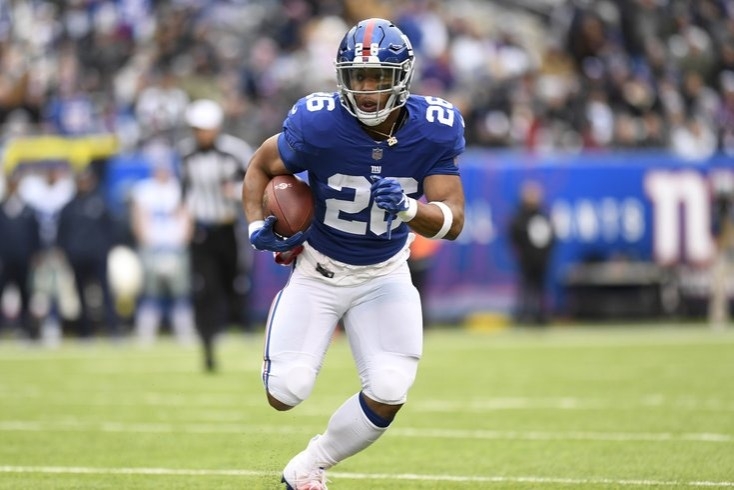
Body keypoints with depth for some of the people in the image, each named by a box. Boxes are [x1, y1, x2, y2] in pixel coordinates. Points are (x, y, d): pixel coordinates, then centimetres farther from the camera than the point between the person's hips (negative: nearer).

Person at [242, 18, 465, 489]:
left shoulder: (435, 130, -19)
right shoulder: (318, 124, -24)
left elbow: (454, 220, -18)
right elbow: (261, 167, -5)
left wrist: (408, 207, -37)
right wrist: (258, 227, -20)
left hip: (384, 274, 2)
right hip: (319, 270, -2)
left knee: (389, 395, -13)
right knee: (286, 393, -12)